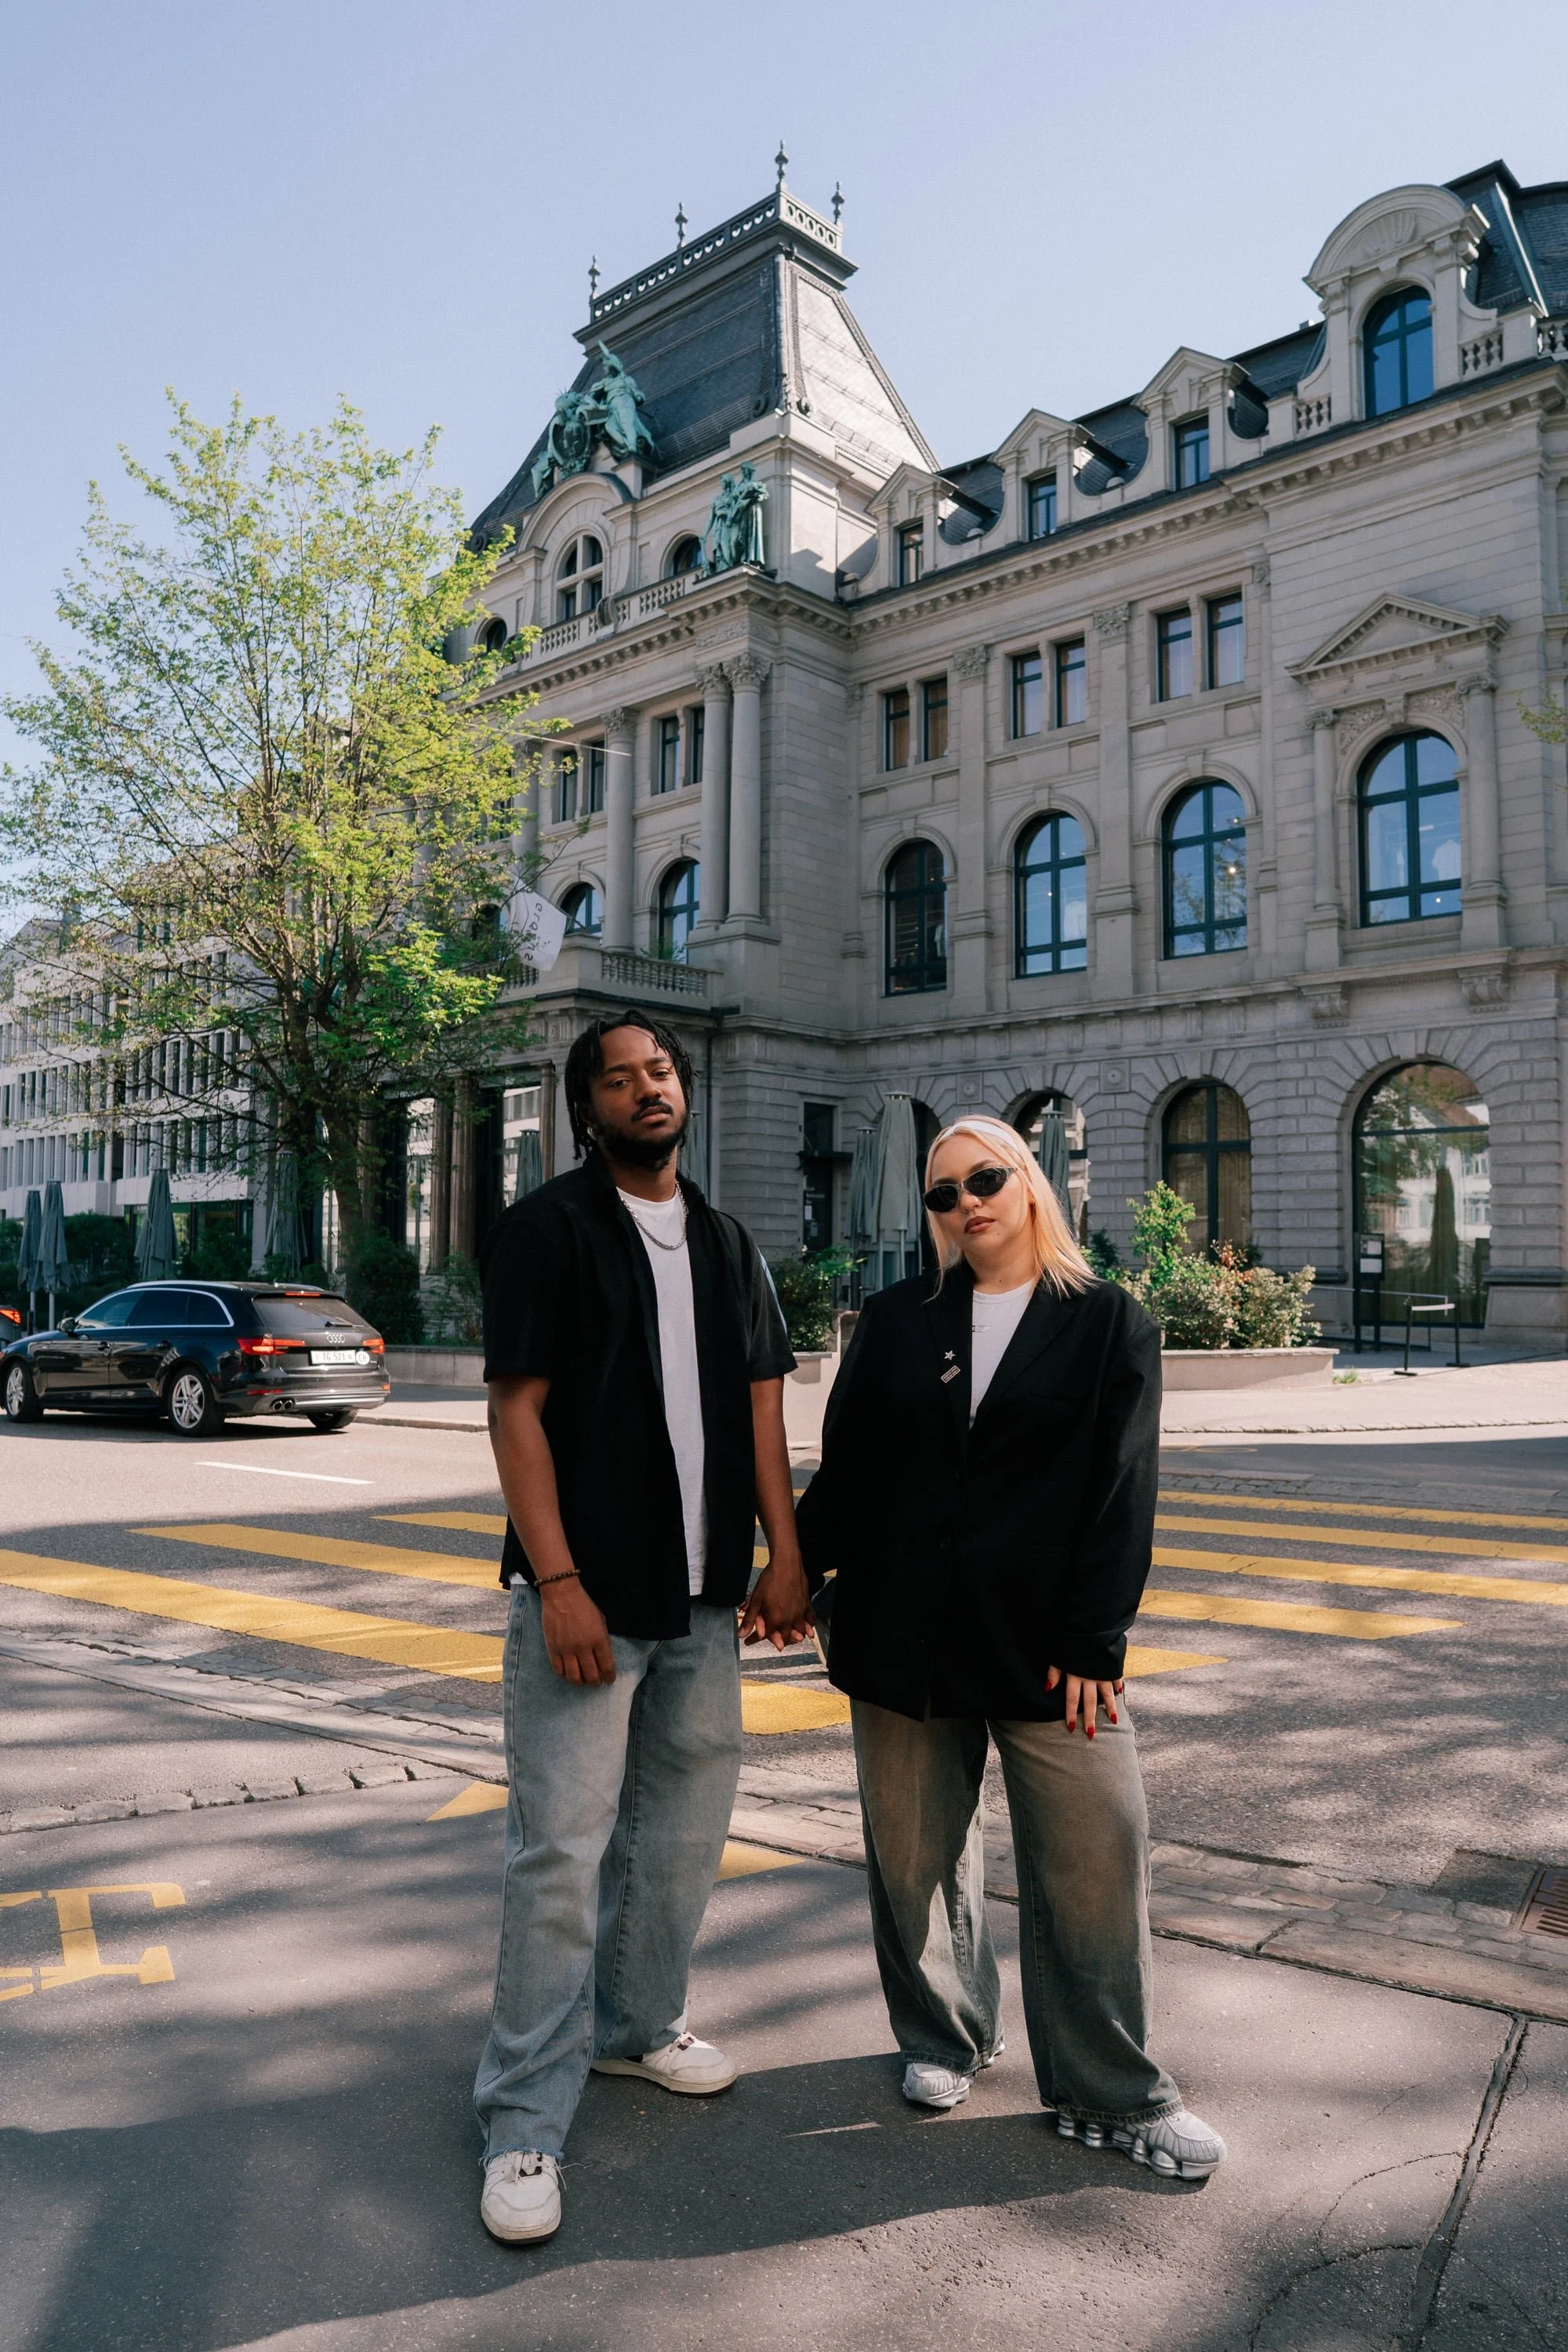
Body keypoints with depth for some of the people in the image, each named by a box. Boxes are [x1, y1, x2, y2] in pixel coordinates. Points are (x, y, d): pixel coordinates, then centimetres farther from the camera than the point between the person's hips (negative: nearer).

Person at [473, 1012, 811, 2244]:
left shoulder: (726, 1241, 12)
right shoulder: (547, 1228, -5)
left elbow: (760, 1403, 12)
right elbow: (517, 1409, -10)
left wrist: (785, 1554, 6)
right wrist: (556, 1581, -15)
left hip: (706, 1594, 6)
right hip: (588, 1593, -5)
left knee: (681, 1829, 15)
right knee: (561, 1848, -2)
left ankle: (638, 2022, 37)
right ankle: (526, 2121, 12)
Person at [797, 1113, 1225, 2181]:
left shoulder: (1112, 1324, 0)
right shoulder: (895, 1320, 6)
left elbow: (1122, 1491, -5)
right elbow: (845, 1464, 8)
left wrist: (1094, 1642, -9)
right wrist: (797, 1571, 2)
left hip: (1048, 1643, -2)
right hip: (902, 1632, 2)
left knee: (1095, 1862, 1)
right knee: (916, 1853, 13)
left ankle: (1115, 2096, 22)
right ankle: (945, 2040, 38)